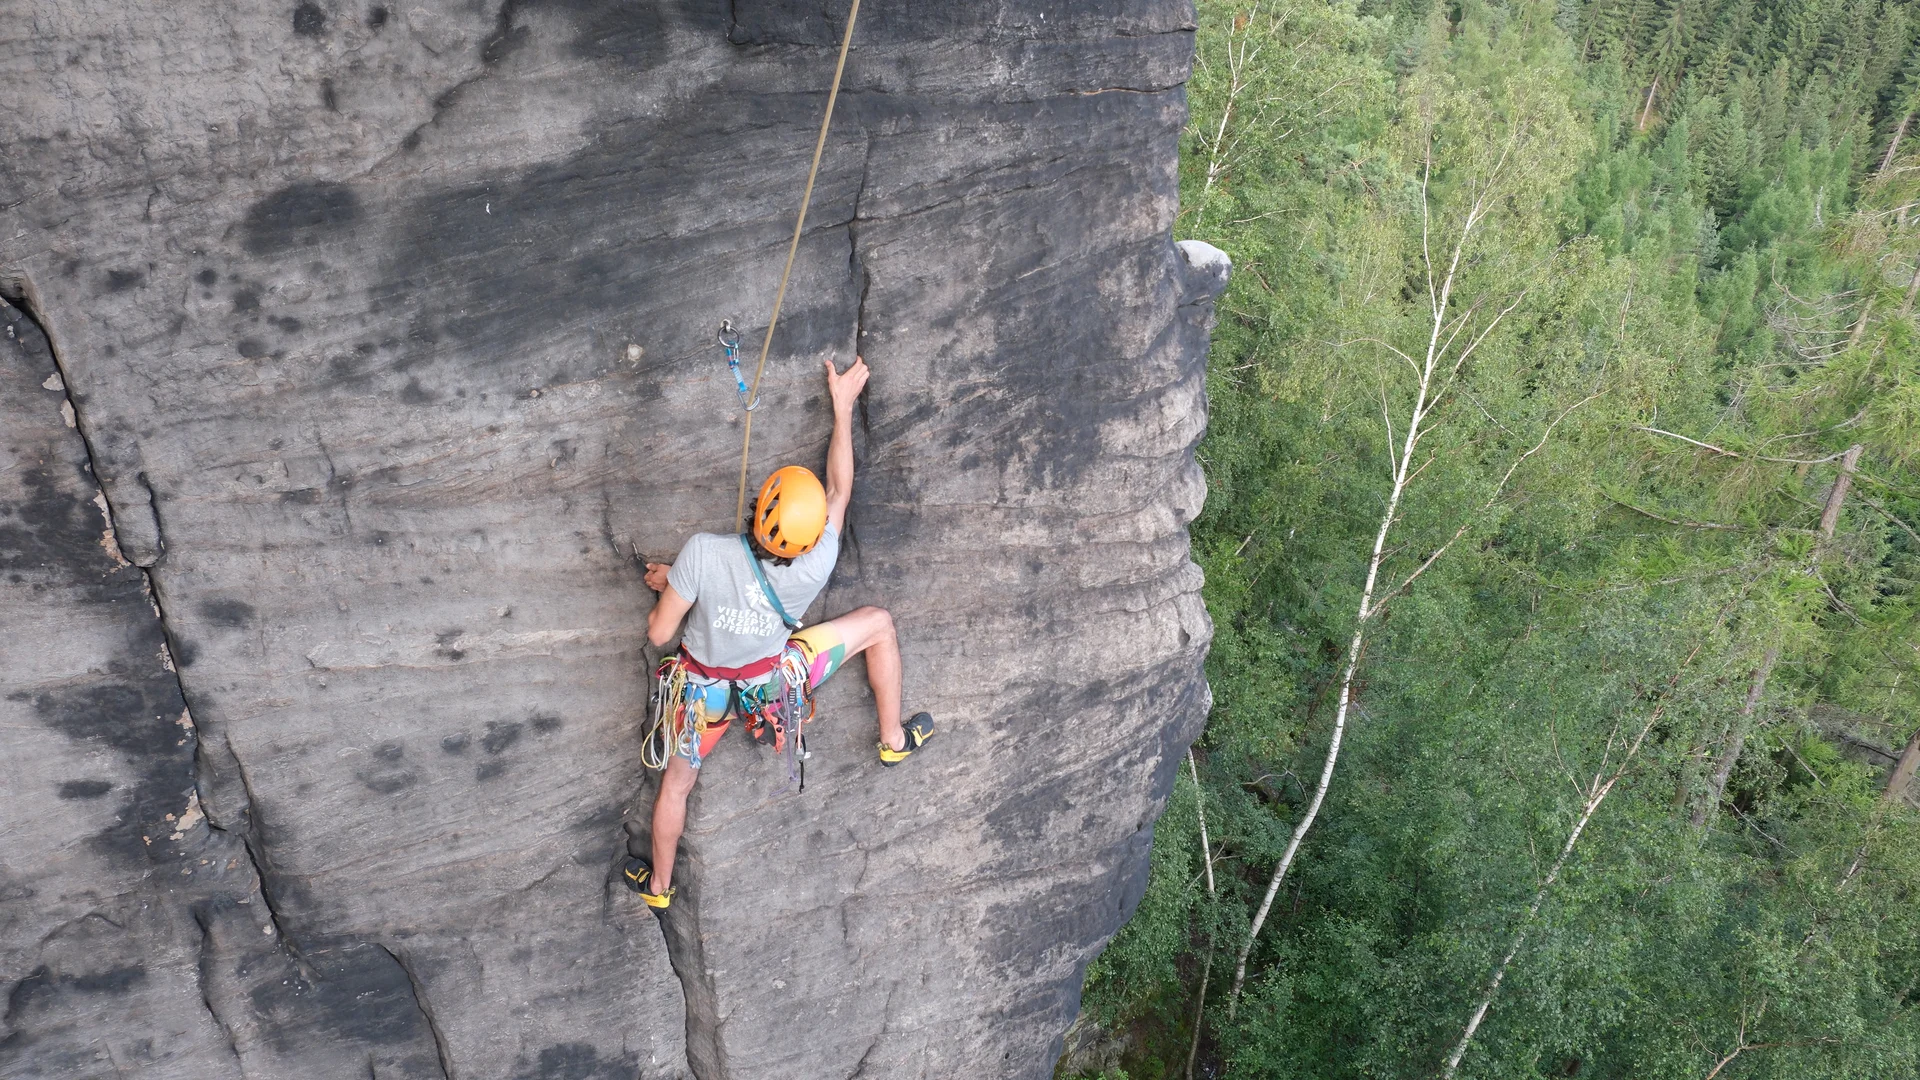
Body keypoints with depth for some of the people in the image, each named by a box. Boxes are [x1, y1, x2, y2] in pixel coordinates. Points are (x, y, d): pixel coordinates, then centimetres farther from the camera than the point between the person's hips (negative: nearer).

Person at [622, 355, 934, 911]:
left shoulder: (703, 553, -36)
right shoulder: (816, 566, -30)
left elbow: (659, 633, -23)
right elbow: (840, 486, -12)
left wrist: (668, 583, -1)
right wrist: (842, 406, -5)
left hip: (707, 690, 1)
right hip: (774, 685, 0)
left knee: (677, 781, 26)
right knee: (878, 623, 11)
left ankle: (658, 886, 49)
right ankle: (894, 739, 25)